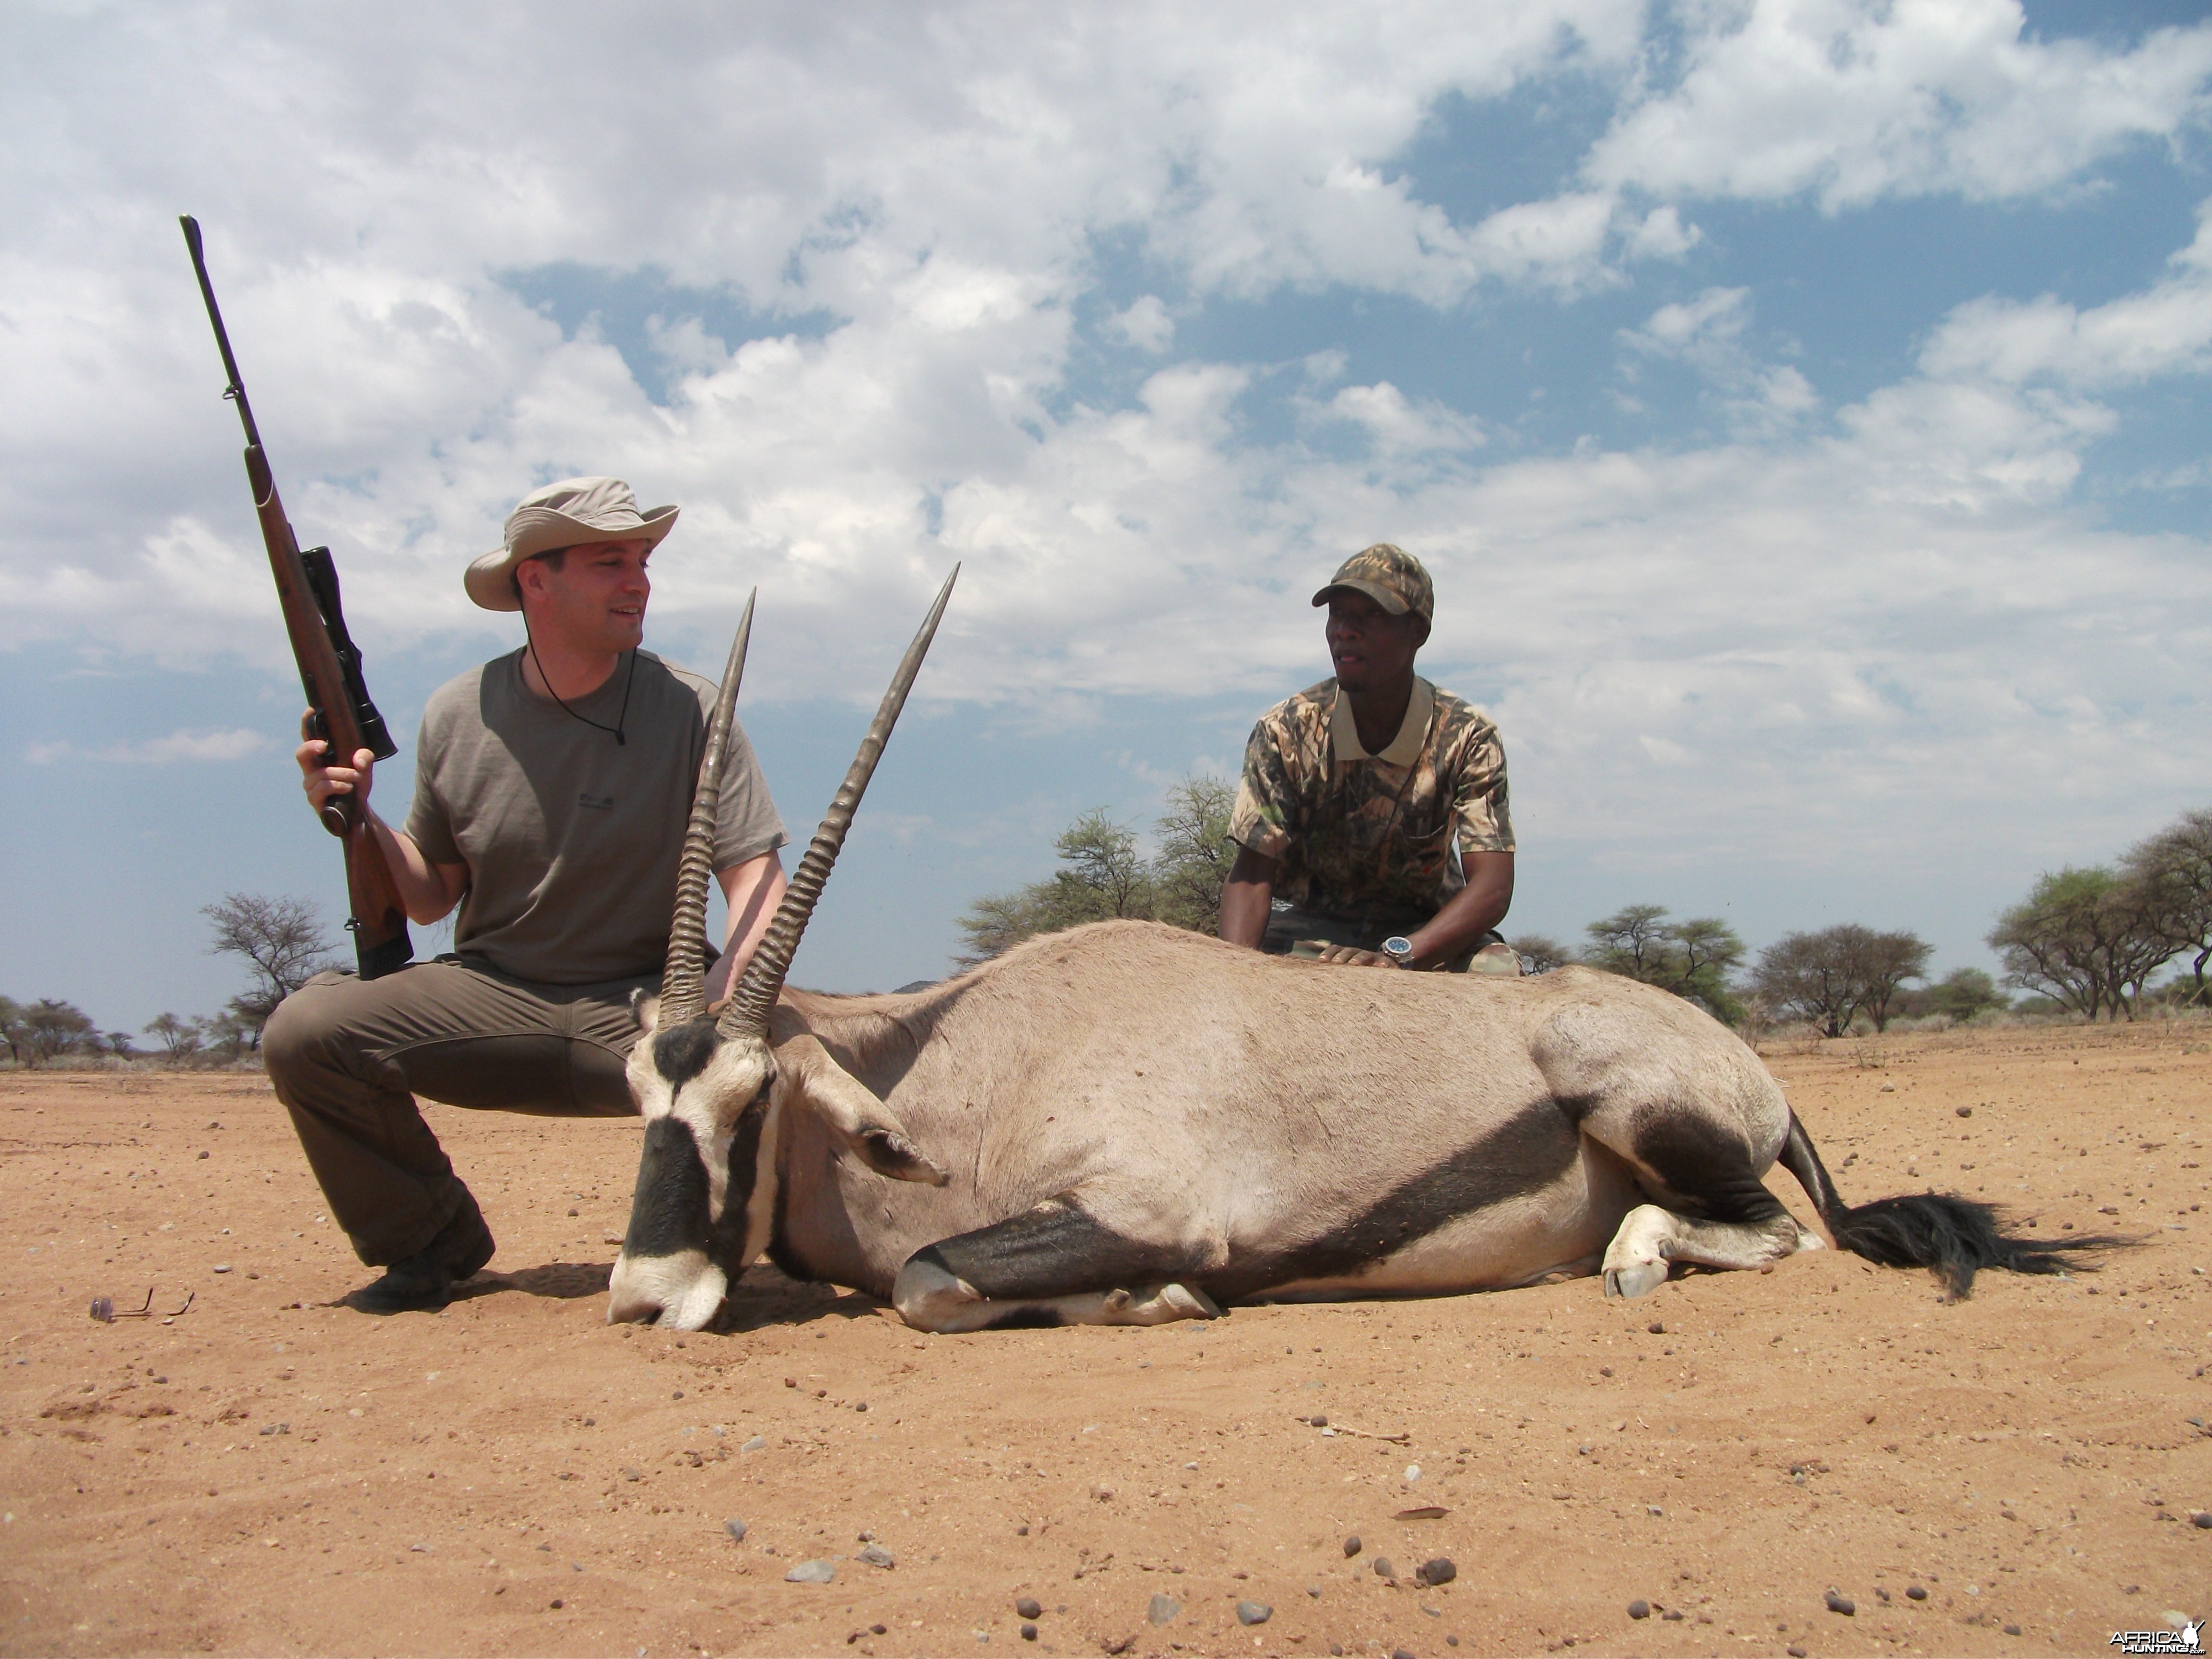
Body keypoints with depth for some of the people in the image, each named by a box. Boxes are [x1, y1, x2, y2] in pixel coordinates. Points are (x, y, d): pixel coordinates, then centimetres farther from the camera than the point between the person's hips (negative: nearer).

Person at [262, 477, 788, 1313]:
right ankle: (437, 1242, 6)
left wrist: (723, 1009, -29)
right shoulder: (457, 718, 2)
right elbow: (432, 897, 11)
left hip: (638, 1002, -2)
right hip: (490, 990, 2)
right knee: (302, 1032, -20)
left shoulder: (689, 711, -5)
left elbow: (756, 878, -11)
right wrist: (361, 821, -8)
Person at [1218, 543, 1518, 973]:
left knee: (1498, 971, -32)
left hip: (1426, 929, 0)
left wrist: (1399, 956, -41)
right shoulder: (1285, 731, -12)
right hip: (1309, 926, 0)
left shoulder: (1466, 736, -14)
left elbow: (1492, 886, -23)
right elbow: (1252, 875, -15)